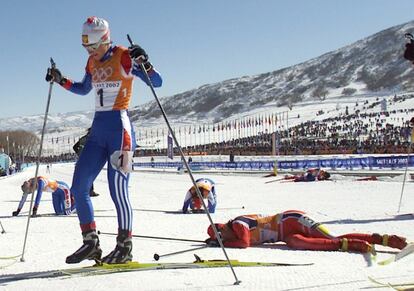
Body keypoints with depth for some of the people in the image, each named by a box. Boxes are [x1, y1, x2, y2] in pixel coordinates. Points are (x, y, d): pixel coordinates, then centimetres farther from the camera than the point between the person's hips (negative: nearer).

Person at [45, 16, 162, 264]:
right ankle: (91, 242, 13)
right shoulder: (93, 62, 14)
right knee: (79, 188, 3)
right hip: (98, 128, 8)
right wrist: (61, 81, 18)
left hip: (119, 126, -8)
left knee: (117, 188, -9)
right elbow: (83, 89, 32)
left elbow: (157, 82, -12)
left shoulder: (124, 57, -6)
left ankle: (125, 246, 5)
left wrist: (142, 62, -28)